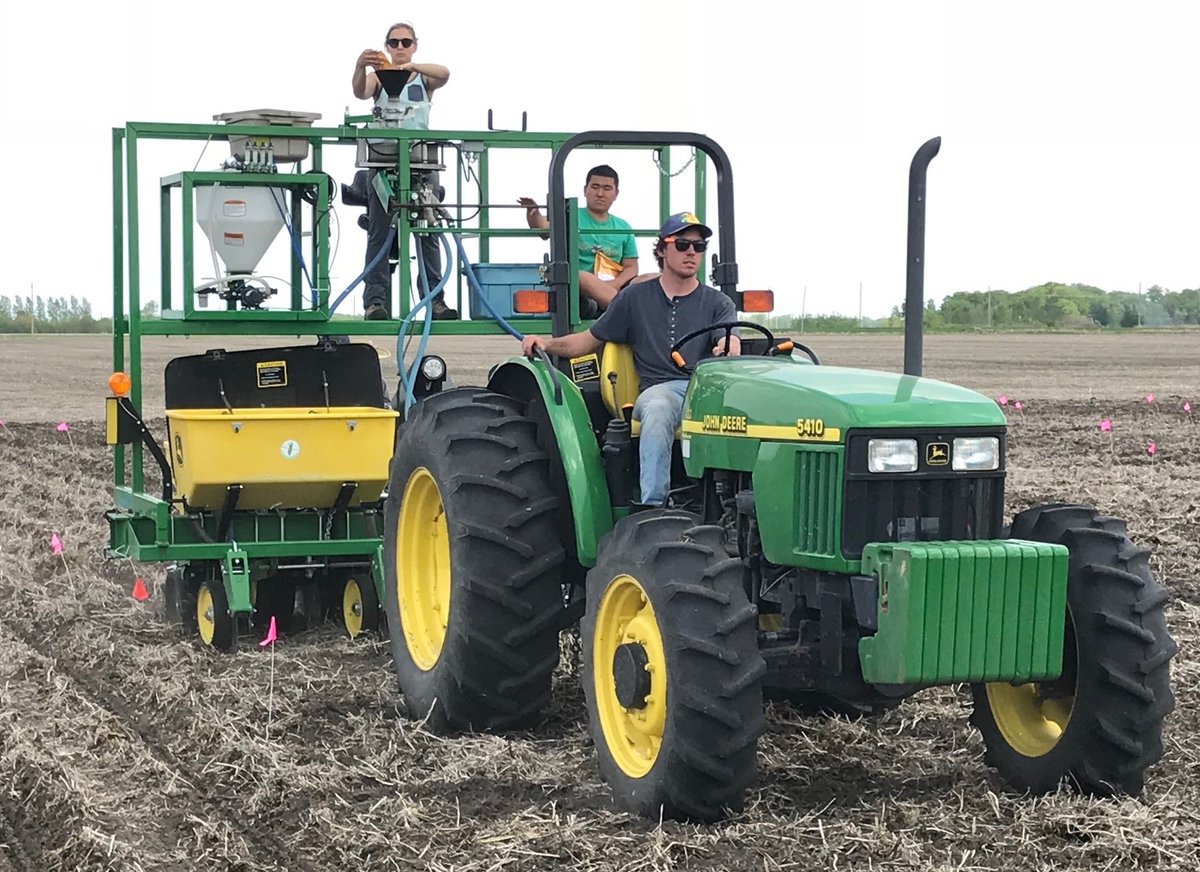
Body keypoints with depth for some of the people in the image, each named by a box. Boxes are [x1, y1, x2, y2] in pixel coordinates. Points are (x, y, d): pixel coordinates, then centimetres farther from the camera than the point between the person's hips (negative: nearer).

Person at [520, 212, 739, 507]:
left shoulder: (717, 303, 18)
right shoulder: (636, 297, 20)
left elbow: (730, 339, -2)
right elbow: (590, 340, 22)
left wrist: (729, 345, -29)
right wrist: (548, 344, 3)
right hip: (658, 387, 0)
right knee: (658, 409, -39)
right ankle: (652, 507, -42)